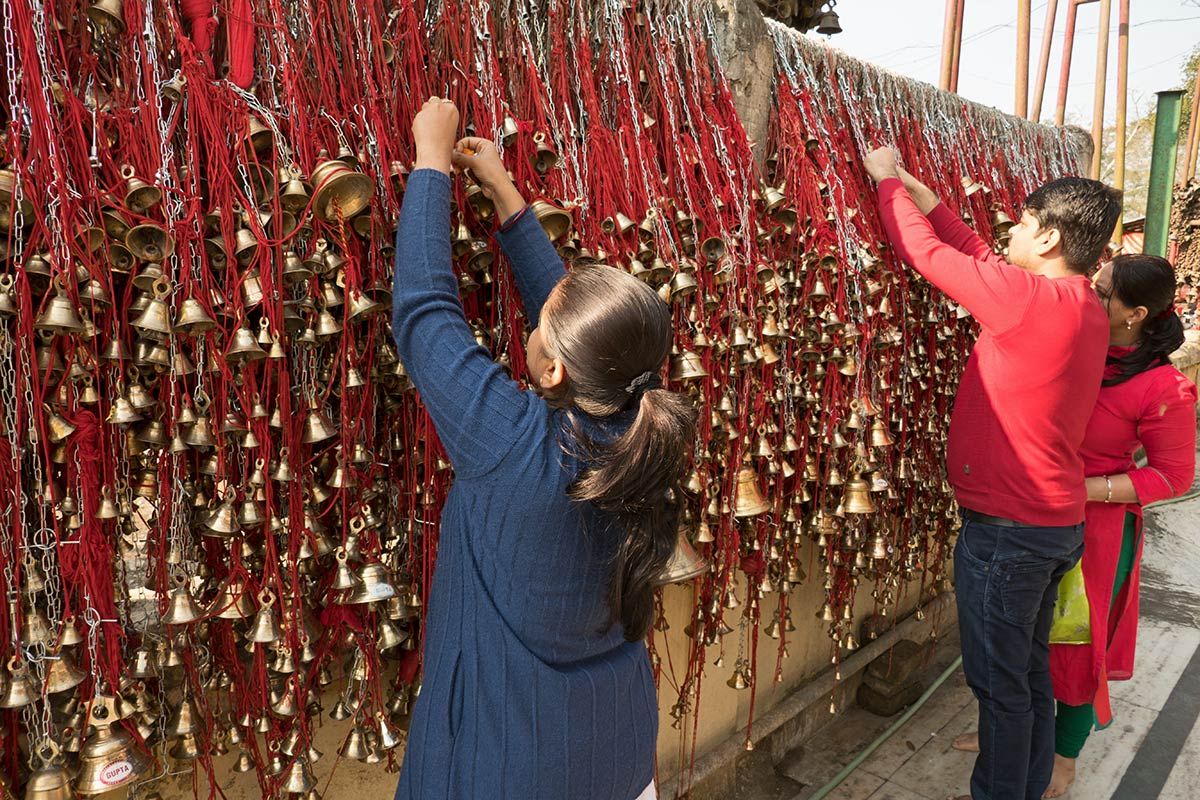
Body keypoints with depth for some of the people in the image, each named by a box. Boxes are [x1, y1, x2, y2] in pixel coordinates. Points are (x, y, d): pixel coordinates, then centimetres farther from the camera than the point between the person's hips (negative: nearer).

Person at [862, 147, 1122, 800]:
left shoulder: (1030, 297, -20)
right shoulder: (1087, 309, 6)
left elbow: (925, 252, -13)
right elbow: (986, 261, 13)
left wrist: (888, 181, 3)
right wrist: (924, 194, 15)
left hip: (1007, 527, -9)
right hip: (1057, 521, 9)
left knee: (1001, 685, 6)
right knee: (1031, 674, 21)